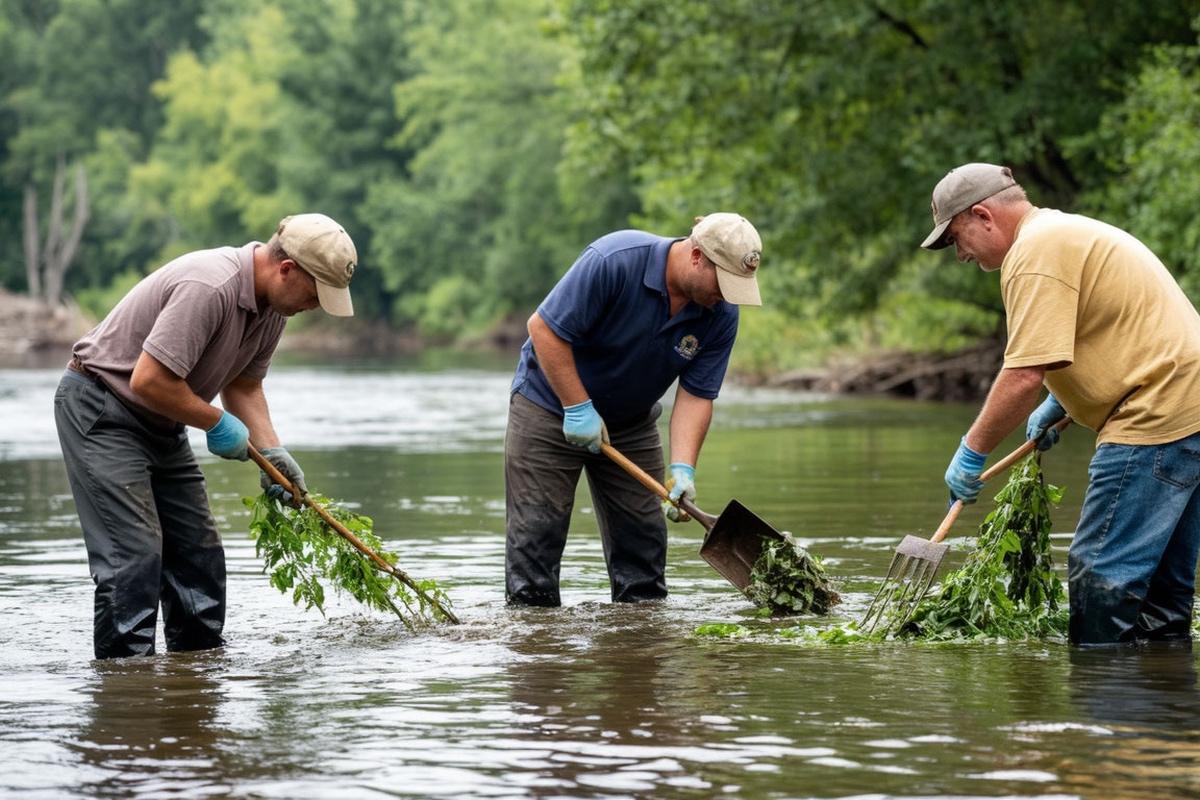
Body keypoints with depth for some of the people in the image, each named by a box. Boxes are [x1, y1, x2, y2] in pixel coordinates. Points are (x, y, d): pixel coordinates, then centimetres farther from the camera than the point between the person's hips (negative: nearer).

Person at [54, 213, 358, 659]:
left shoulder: (273, 305, 1)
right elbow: (149, 381, -31)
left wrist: (272, 450, -1)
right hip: (100, 410, -10)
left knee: (198, 550, 7)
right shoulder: (209, 288, -30)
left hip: (158, 423, 10)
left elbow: (244, 386, 13)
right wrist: (216, 423, -18)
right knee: (134, 553, -16)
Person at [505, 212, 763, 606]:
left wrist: (682, 467, -24)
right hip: (551, 403, -5)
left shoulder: (721, 315, -13)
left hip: (632, 422, 5)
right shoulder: (614, 261, -30)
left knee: (643, 536, 3)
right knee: (537, 530, -8)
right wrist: (578, 408, -25)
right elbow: (544, 327, -27)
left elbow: (695, 395, -11)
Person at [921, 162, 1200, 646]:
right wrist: (1059, 402, 26)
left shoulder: (1035, 254, -13)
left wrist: (972, 451, -9)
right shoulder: (1068, 232, 21)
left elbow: (1024, 375, -19)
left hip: (1157, 419, -11)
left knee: (1100, 575, -10)